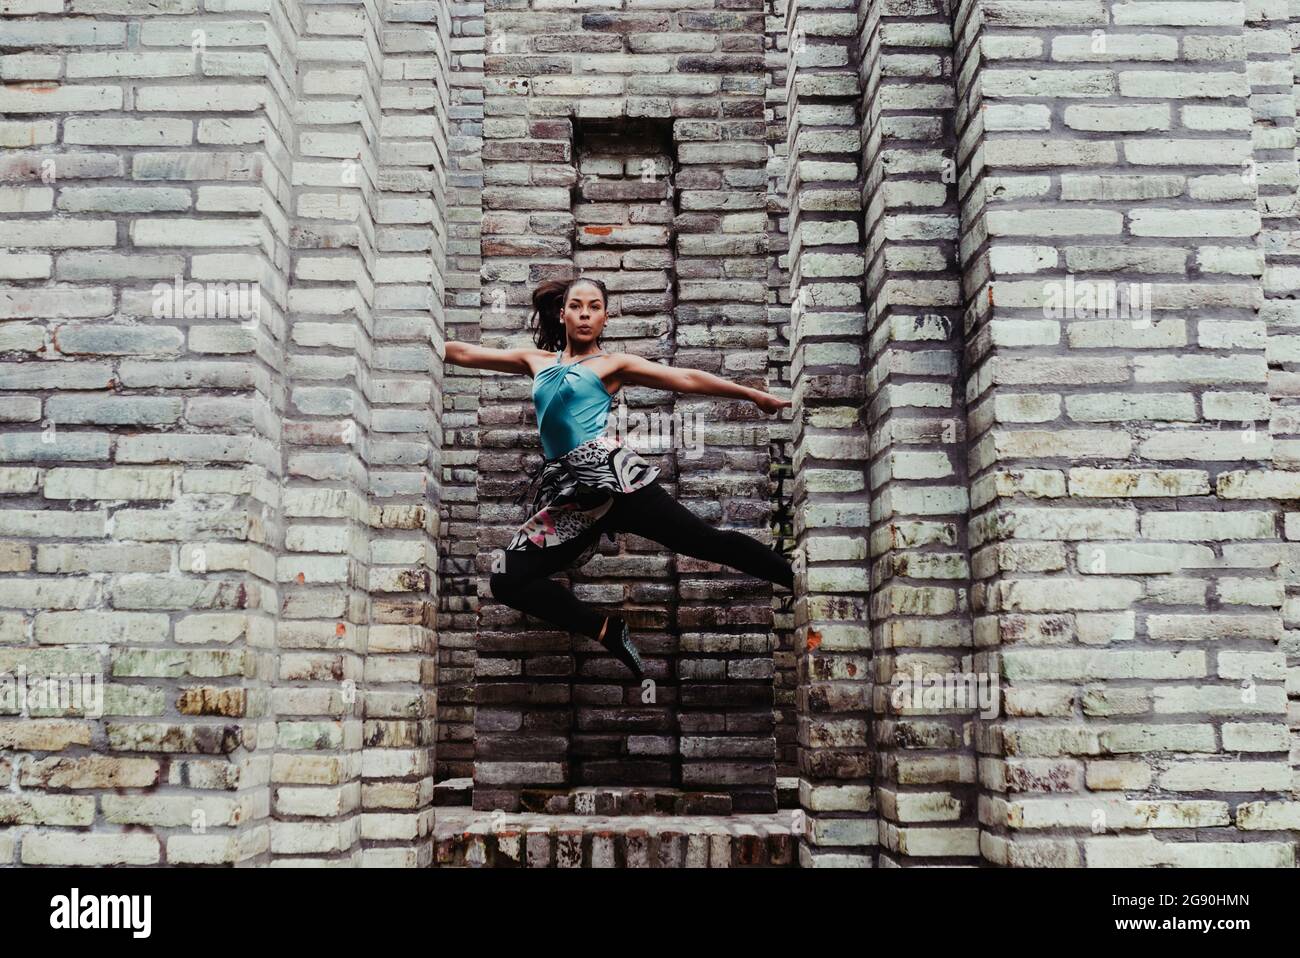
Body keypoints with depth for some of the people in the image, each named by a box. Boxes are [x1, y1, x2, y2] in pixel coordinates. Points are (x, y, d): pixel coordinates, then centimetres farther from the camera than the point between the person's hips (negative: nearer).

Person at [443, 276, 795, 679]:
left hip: (610, 474, -4)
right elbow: (464, 353, 25)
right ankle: (609, 631, 0)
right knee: (507, 582, -7)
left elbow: (688, 378, 5)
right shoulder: (537, 360, 21)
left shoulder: (614, 364, 11)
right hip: (568, 493, 4)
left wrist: (755, 395, 1)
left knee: (708, 541, -11)